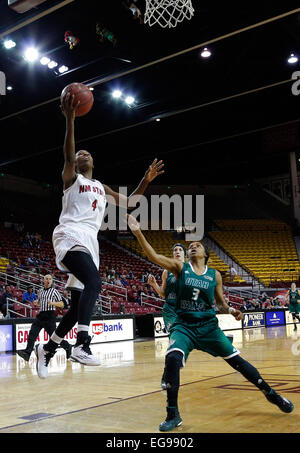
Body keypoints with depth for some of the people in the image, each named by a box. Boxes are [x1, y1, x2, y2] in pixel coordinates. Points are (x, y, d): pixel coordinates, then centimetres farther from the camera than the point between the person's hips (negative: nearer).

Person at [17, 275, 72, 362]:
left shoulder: (54, 291, 1)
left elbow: (61, 304, 0)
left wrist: (52, 303, -16)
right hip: (40, 315, 5)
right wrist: (36, 303, 7)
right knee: (32, 333, -7)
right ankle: (27, 353, -9)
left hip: (50, 315, -5)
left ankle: (67, 347, 15)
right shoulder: (40, 291, 16)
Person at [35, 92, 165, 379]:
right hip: (70, 237, -7)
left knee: (77, 306, 7)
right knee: (94, 283, -33)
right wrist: (70, 119, -22)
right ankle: (82, 345, -37)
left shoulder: (102, 188, 27)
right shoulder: (71, 178, 9)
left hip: (90, 243, 7)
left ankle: (47, 349, 23)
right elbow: (68, 156, -12)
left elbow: (128, 202, 29)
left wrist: (146, 180, 14)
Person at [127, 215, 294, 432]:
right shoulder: (180, 267, -1)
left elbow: (221, 303, 12)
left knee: (236, 360, 2)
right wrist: (138, 232, -25)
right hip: (184, 326, -1)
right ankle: (173, 415, -11)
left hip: (208, 326, 2)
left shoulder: (215, 275, 3)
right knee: (172, 358, -27)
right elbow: (154, 256, -14)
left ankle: (271, 394, 27)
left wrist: (231, 311, -11)